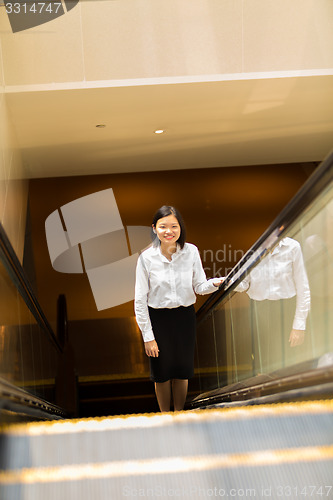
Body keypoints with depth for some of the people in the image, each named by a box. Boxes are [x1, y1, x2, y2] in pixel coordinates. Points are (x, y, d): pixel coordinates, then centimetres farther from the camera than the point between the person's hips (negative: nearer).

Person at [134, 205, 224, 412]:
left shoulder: (191, 252, -8)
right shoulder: (147, 258, -13)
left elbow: (199, 287, -1)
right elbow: (140, 300, -8)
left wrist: (215, 283, -25)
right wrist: (148, 336, -9)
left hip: (185, 317, 2)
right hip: (158, 319, -2)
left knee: (182, 372, 15)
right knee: (162, 374, 13)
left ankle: (179, 415, 37)